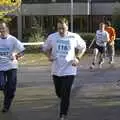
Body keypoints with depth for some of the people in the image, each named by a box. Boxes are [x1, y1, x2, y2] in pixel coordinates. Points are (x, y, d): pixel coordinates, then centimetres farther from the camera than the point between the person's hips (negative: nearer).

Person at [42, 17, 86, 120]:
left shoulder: (74, 37, -6)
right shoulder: (52, 37, -2)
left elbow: (83, 47, 9)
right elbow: (46, 48, 13)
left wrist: (78, 58, -6)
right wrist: (49, 56, -7)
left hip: (69, 70, -3)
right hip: (56, 70, 3)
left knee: (65, 94, -7)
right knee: (59, 93, 17)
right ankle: (65, 103, 48)